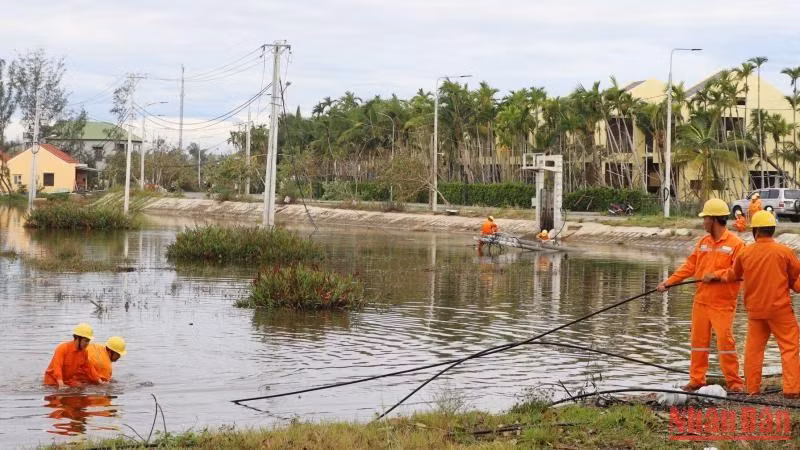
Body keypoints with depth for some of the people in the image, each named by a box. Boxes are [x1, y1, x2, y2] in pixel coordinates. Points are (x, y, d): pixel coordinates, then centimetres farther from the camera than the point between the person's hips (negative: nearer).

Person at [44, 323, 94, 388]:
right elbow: (57, 366, -32)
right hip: (54, 380, -5)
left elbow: (86, 368, 12)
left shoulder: (84, 352, -2)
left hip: (69, 380, 5)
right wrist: (61, 383, -44)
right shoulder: (62, 348, -21)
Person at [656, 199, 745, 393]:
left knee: (725, 340, -9)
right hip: (701, 301, 6)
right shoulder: (703, 242, 12)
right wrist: (669, 282, 5)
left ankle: (734, 382, 1)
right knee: (698, 339, 8)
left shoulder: (735, 243, -8)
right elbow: (689, 266, 12)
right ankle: (697, 380, 16)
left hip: (723, 304, -6)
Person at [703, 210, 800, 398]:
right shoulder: (784, 252, -10)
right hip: (780, 308, -3)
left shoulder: (745, 252, -1)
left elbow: (732, 275, 15)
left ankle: (752, 388, 16)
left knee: (753, 348, 13)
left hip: (755, 309, 3)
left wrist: (714, 275, 32)